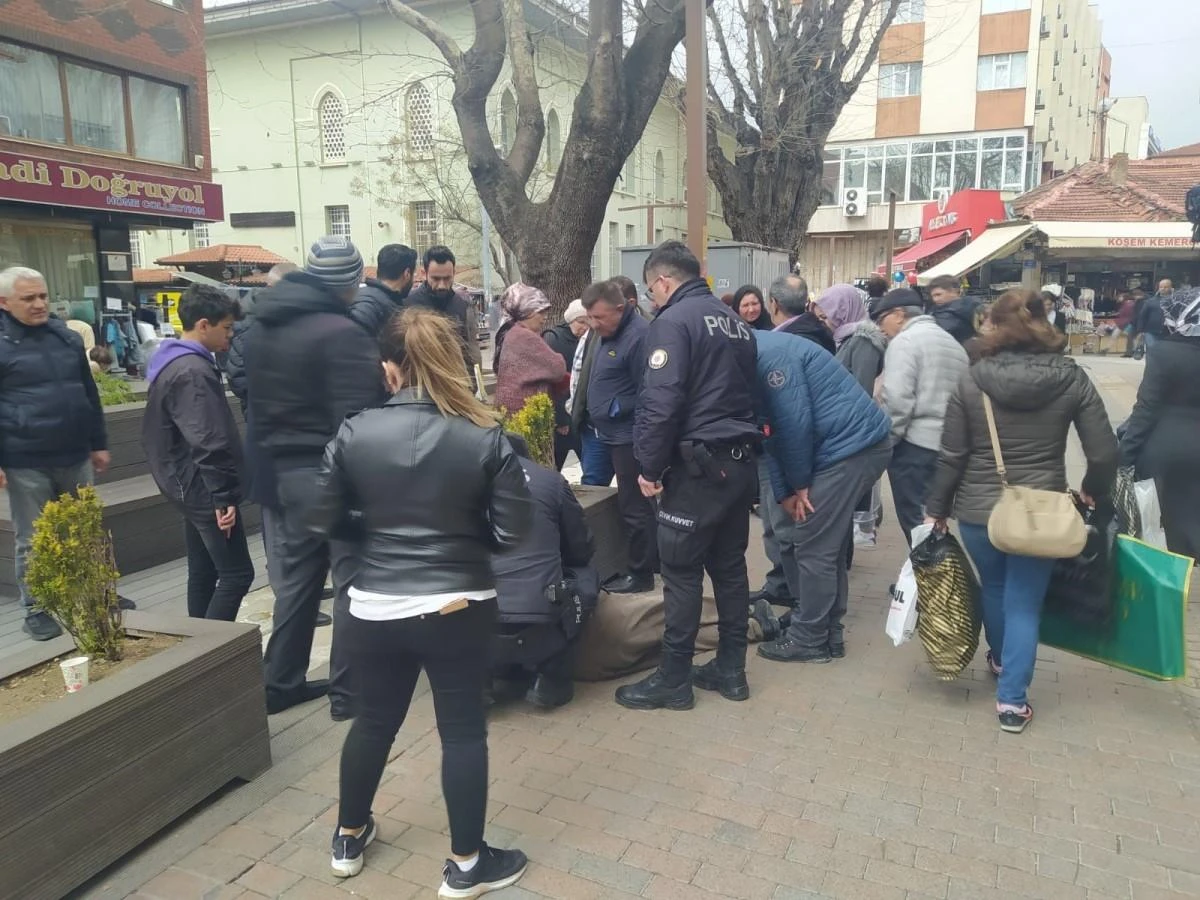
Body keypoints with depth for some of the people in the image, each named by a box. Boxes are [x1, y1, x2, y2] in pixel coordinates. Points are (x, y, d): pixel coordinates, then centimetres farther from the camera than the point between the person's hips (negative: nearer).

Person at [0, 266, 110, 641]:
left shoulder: (66, 336, 9)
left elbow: (89, 394, 15)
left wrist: (99, 442, 15)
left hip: (75, 457, 5)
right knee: (32, 541, 6)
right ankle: (35, 610, 19)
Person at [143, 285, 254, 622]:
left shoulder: (172, 362, 13)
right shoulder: (192, 372, -21)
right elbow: (208, 442, -27)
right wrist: (224, 495, -22)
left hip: (188, 484, 11)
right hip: (202, 487, -11)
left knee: (203, 571, 17)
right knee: (237, 573, -6)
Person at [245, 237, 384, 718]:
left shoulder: (259, 326, 8)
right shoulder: (341, 333, -19)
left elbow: (247, 389, 14)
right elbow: (357, 416, -22)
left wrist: (276, 444, 17)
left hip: (280, 470, 8)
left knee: (295, 577, 18)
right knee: (352, 578, 4)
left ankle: (280, 682, 28)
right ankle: (348, 690, 11)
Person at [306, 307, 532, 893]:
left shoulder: (354, 433, -7)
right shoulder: (486, 437, -11)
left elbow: (319, 523, -1)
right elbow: (514, 532, -9)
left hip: (373, 608, 3)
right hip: (458, 608, -2)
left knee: (373, 720, 22)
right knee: (463, 729, 12)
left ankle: (348, 838, 42)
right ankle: (466, 864, 25)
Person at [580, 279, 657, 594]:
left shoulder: (638, 336, -20)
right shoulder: (606, 332, 12)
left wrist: (615, 410, -18)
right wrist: (599, 414, 13)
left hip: (630, 436, -10)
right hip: (613, 434, 10)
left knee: (633, 506, -1)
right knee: (636, 503, 18)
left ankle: (641, 574, 11)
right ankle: (653, 558, 31)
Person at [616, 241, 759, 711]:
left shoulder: (673, 321, -12)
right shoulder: (735, 321, 16)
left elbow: (660, 403, -21)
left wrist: (650, 465, -11)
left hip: (698, 464, -9)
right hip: (739, 459, 9)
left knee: (682, 573, 1)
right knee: (729, 566, 14)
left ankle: (673, 679, 10)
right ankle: (730, 669, 24)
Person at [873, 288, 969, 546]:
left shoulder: (904, 341, -9)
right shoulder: (952, 341, 19)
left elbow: (897, 399, -18)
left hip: (915, 443, -9)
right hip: (949, 443, 9)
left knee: (915, 521, -2)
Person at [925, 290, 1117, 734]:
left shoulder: (971, 380, -9)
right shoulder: (1073, 378, -6)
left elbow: (952, 456, -7)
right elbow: (1104, 453, -5)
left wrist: (937, 508, 5)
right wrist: (1092, 491, 16)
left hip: (978, 509, 1)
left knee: (993, 588, 23)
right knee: (1024, 602, 10)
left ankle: (1000, 659, 47)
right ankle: (1012, 699, 10)